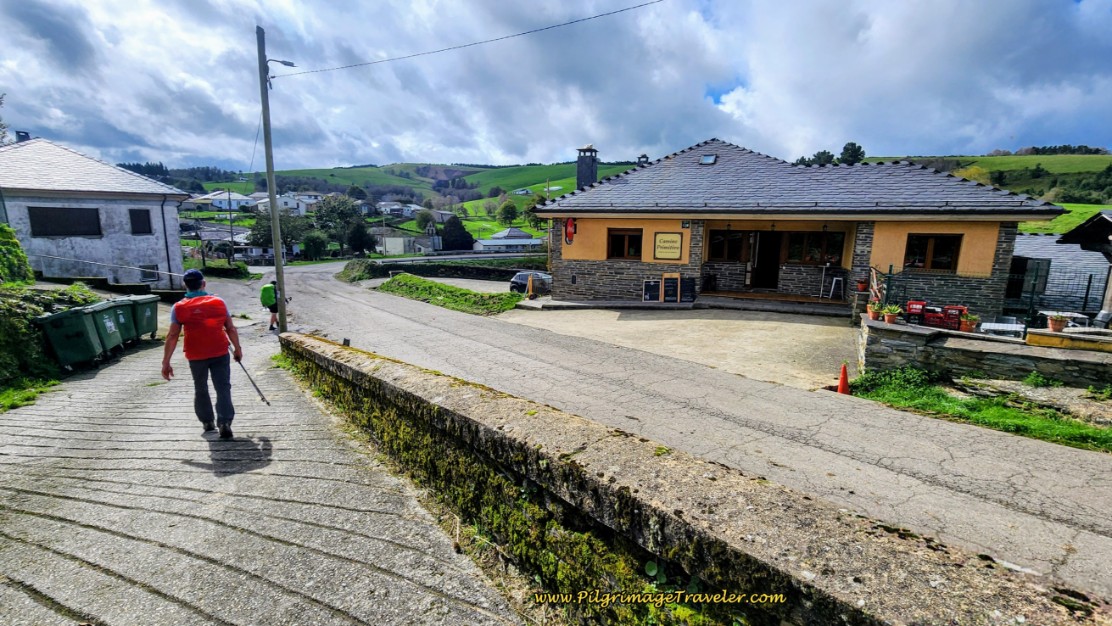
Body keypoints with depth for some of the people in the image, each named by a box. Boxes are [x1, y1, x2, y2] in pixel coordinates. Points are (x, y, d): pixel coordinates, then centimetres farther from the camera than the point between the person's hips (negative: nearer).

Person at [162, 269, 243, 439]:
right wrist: (237, 349, 13)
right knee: (223, 388, 2)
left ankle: (207, 422, 29)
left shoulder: (179, 308, -3)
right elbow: (231, 329, 2)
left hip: (196, 356, 1)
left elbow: (172, 336, -6)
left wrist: (166, 362, -2)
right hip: (220, 353, 0)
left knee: (200, 389, 19)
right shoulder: (219, 302, -1)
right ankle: (224, 423, -10)